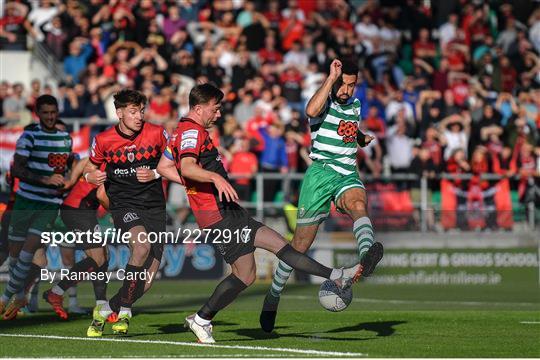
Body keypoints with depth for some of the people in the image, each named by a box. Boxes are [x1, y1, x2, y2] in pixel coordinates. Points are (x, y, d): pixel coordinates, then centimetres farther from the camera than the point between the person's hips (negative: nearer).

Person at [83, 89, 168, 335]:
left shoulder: (157, 133, -1)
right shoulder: (103, 140, 0)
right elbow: (90, 168, 16)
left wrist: (155, 174, -11)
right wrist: (92, 176, -8)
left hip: (154, 207, 2)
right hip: (123, 205, -2)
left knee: (147, 280, -6)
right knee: (142, 245, -33)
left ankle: (113, 307, 20)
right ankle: (123, 311, -19)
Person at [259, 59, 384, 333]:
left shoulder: (355, 105, 16)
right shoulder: (325, 102, -4)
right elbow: (311, 110, -31)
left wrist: (363, 138, 15)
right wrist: (331, 78, -26)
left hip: (348, 176, 4)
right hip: (320, 173, -4)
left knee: (359, 205, -34)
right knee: (301, 243, 0)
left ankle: (366, 257, -64)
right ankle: (274, 295, 21)